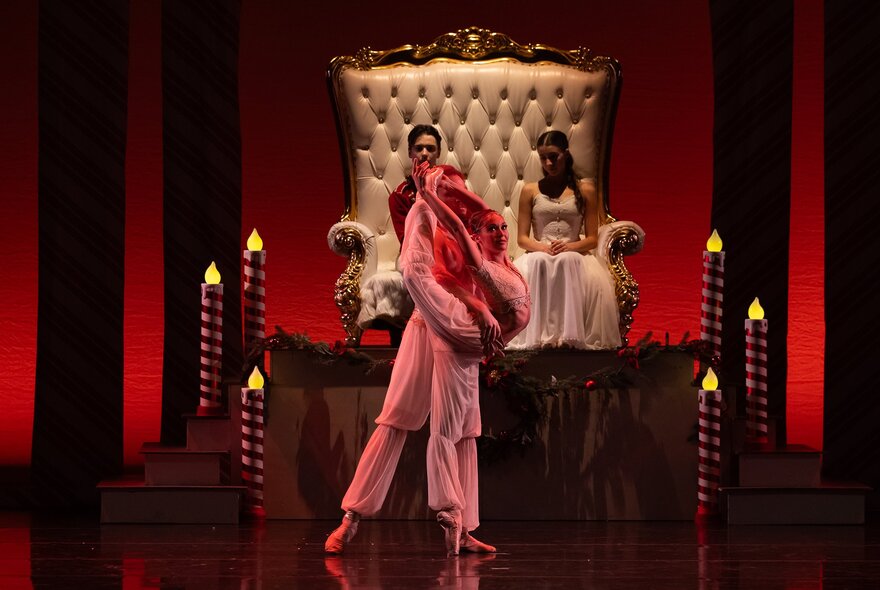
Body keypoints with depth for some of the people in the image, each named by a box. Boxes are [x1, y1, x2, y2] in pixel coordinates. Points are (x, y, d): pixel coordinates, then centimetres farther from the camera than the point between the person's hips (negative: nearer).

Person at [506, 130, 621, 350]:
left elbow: (592, 239, 7)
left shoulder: (585, 189, 10)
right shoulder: (530, 191, 12)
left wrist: (570, 247, -15)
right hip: (539, 255, 1)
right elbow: (522, 238, 9)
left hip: (574, 255, -1)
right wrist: (542, 248, -13)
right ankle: (536, 335, -42)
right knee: (531, 268, -37)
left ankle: (569, 334, -43)